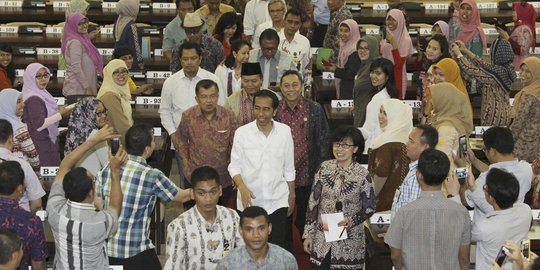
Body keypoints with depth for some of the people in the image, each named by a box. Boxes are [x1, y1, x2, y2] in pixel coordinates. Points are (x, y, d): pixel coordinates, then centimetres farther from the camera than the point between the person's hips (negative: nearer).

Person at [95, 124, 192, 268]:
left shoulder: (107, 169, -5)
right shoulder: (152, 176, -16)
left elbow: (98, 204, 4)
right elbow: (182, 196, 1)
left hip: (107, 247, 5)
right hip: (136, 251, -5)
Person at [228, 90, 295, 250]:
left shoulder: (285, 131, -2)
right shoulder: (242, 133, -7)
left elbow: (289, 168, 7)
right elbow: (234, 166, -1)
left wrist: (291, 196, 11)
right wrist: (242, 188, -18)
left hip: (277, 202, 1)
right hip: (249, 201, -1)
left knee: (278, 248, 3)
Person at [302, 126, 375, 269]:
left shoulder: (363, 174, -10)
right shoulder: (325, 168, -3)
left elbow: (369, 208, -2)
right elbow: (313, 202, 3)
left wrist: (351, 221, -19)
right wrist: (308, 234, 2)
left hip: (349, 242, -2)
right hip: (322, 238, 2)